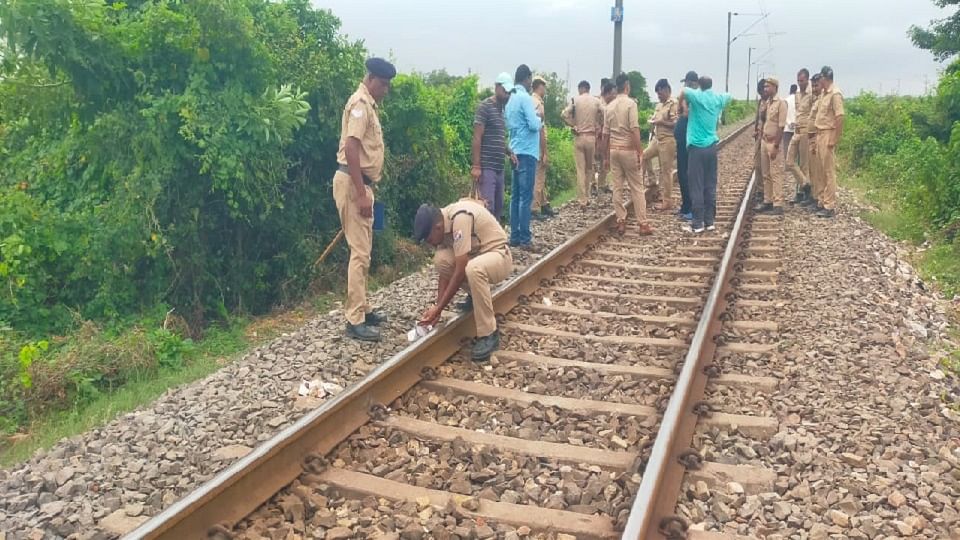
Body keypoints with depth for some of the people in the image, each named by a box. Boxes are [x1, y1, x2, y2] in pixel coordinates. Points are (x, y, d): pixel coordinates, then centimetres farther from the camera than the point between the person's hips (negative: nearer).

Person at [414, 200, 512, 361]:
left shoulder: (460, 218, -31)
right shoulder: (442, 223, -5)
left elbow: (460, 271, -30)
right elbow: (445, 269, -2)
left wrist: (438, 308, -24)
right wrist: (437, 307, -10)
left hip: (499, 256, -8)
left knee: (473, 269, -38)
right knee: (441, 259, -16)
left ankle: (489, 335, -24)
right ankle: (477, 296, 10)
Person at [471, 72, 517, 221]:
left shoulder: (502, 109, 18)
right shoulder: (485, 107, -7)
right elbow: (477, 138, -12)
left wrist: (509, 153, 7)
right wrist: (476, 166, -18)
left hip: (499, 168, 9)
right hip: (486, 167, -9)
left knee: (498, 208, 11)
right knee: (487, 207, -11)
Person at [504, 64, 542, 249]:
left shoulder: (510, 98, 12)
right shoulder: (525, 98, -13)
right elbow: (534, 125, -18)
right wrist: (540, 120, 2)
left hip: (515, 151, 8)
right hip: (527, 152, -8)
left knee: (515, 195, 9)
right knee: (525, 196, -6)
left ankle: (515, 236, 12)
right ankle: (525, 238, -4)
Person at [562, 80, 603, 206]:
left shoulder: (575, 100, -3)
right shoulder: (596, 101, 1)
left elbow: (564, 114, -13)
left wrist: (573, 126, -2)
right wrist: (598, 129, 6)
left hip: (579, 137, -1)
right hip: (591, 137, 1)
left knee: (580, 169, 1)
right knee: (589, 167, 15)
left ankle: (582, 199, -1)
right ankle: (587, 196, 20)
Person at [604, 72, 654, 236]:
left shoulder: (609, 106, 8)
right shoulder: (630, 103, -10)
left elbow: (605, 133, 10)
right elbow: (634, 130, -16)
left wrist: (607, 154, 17)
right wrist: (640, 152, -14)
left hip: (614, 149, 5)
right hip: (628, 149, -5)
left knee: (617, 187, 8)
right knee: (637, 187, 0)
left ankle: (621, 222, 9)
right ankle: (643, 224, 1)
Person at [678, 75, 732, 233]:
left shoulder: (697, 96, -6)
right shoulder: (718, 98, 9)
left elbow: (683, 92, -19)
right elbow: (728, 96, 29)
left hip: (697, 147, -5)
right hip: (712, 147, 5)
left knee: (696, 186, -2)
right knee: (710, 186, 9)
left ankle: (698, 223, -2)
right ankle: (710, 221, 13)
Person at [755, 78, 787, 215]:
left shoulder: (781, 103, -10)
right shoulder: (766, 103, 13)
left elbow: (781, 127, -15)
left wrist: (776, 146, -19)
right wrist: (760, 139, 11)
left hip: (773, 142, -8)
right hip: (764, 141, 8)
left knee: (775, 174, -8)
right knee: (765, 174, 10)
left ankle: (778, 204, -7)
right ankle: (767, 201, 17)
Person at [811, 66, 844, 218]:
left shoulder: (835, 94, -13)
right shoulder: (823, 93, 14)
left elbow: (840, 118, -18)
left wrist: (834, 139, -20)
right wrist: (817, 137, 14)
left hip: (828, 135, -9)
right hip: (820, 134, 9)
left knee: (829, 172, -6)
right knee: (822, 171, 13)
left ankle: (830, 207, -3)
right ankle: (824, 201, 21)